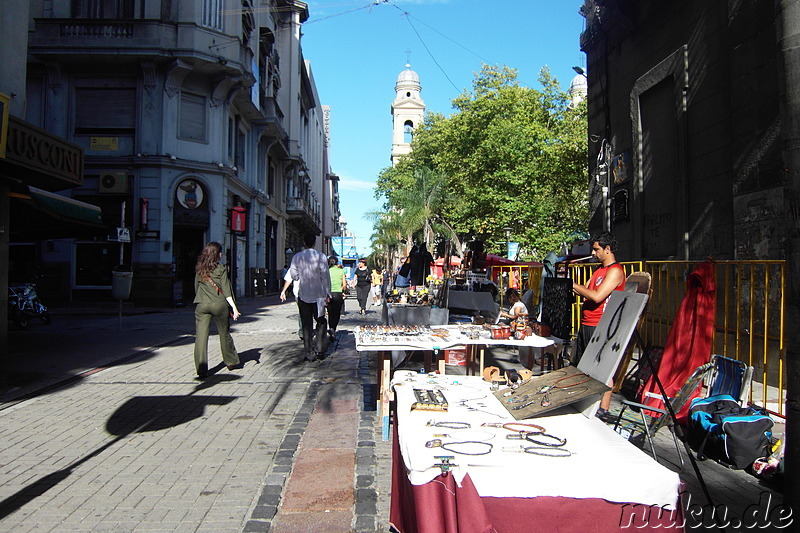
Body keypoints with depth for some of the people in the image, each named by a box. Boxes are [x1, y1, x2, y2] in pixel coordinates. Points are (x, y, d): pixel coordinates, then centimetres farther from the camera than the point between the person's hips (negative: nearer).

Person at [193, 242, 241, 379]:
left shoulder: (199, 269, 8)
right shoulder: (221, 268, -3)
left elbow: (196, 288, 15)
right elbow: (226, 290, -8)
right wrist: (234, 307, -7)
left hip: (201, 305, 2)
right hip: (219, 305, -2)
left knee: (200, 337, 0)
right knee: (225, 334, 14)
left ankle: (201, 370, -4)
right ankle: (231, 362, 29)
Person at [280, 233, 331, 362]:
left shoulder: (297, 257, -1)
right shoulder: (321, 256, -8)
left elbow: (293, 275, 3)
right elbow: (326, 276, -9)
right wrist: (328, 294, -3)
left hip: (303, 295, 2)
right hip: (318, 295, -2)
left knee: (306, 324, 7)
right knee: (321, 322, 13)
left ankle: (309, 352, 7)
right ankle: (318, 349, 4)